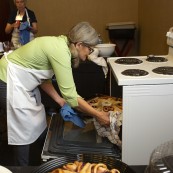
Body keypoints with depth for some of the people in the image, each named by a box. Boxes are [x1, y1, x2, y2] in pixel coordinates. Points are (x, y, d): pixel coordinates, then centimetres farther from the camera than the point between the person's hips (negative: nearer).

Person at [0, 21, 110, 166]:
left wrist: (60, 101, 4)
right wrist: (98, 115, -20)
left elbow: (43, 76, 7)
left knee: (37, 120, 17)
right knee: (25, 129, 0)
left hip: (20, 81, 9)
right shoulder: (60, 51, -28)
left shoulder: (60, 43, 0)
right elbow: (70, 95, -28)